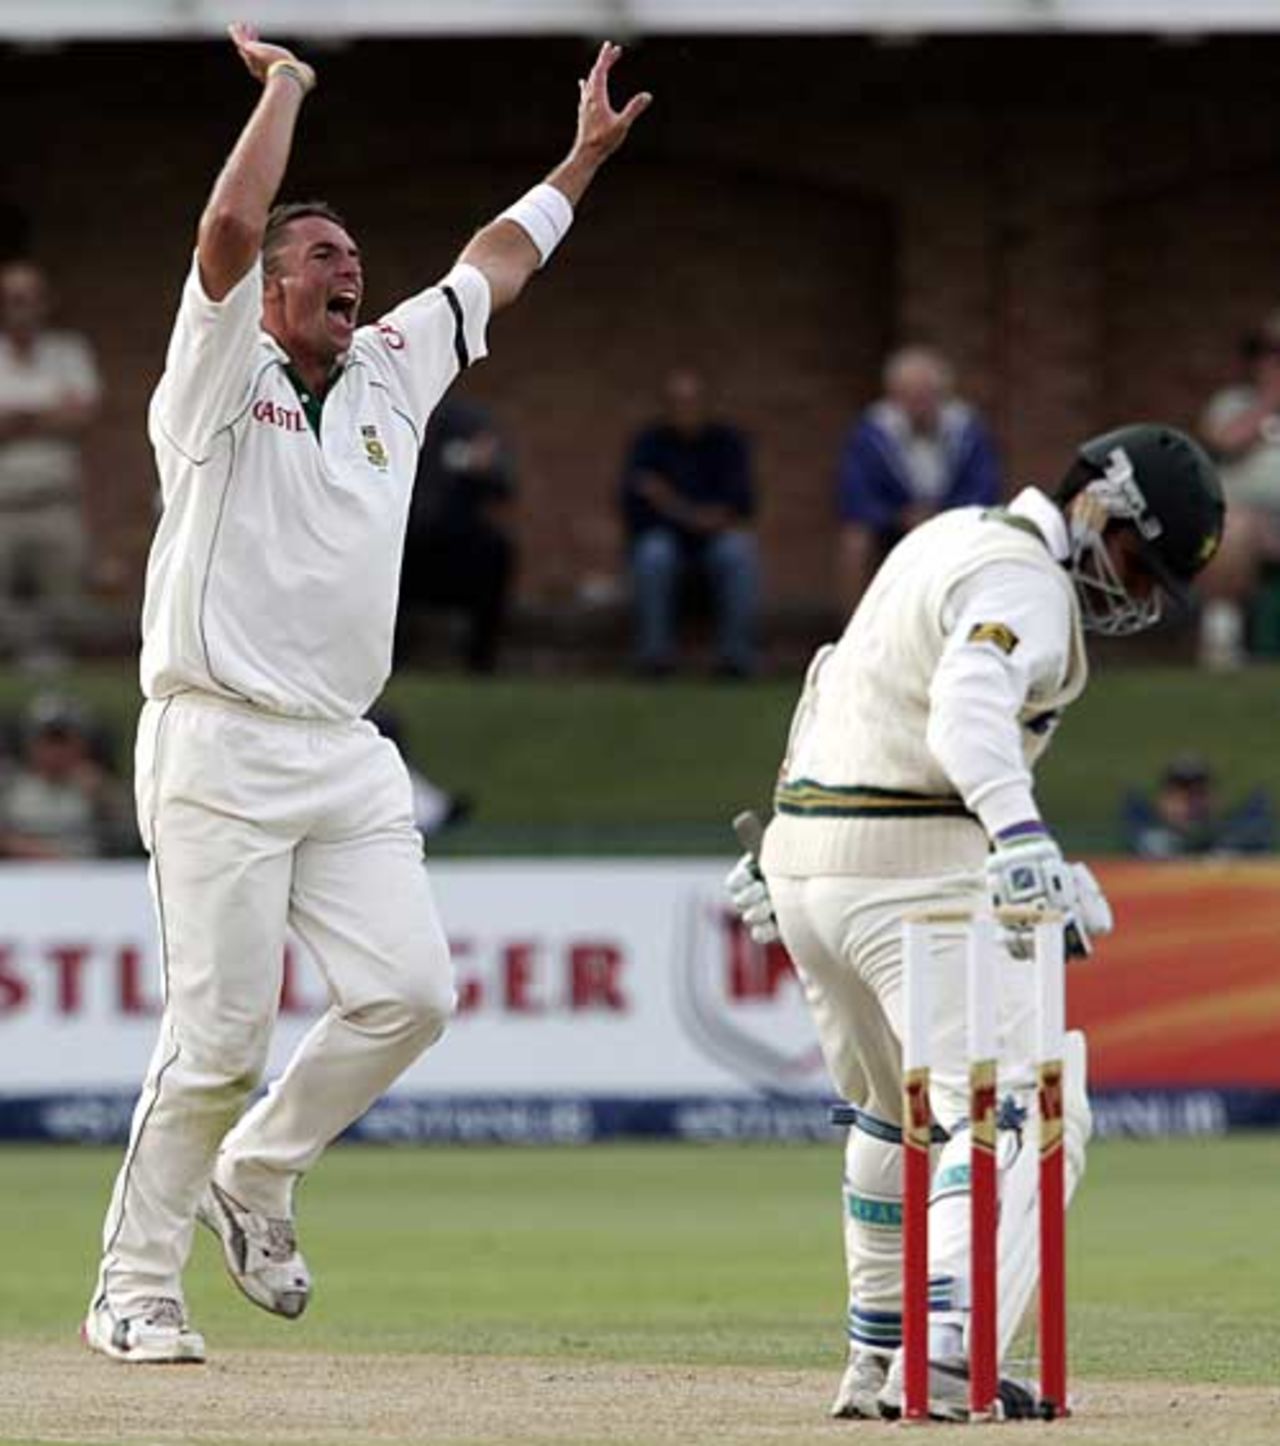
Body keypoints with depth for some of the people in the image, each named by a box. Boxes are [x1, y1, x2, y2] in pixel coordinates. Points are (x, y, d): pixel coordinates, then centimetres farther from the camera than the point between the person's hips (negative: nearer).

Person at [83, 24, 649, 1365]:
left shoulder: (389, 376, 18)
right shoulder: (217, 384, -2)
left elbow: (490, 266, 30)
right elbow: (229, 225, -17)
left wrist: (581, 160, 34)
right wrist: (285, 83, -8)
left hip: (348, 755, 7)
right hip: (219, 753, -7)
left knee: (408, 993, -6)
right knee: (221, 1033, -9)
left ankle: (256, 1177, 18)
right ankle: (133, 1291, 1)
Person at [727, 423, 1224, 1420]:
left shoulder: (952, 537, 19)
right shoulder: (1025, 579, -12)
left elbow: (841, 681, 28)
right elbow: (971, 699, -32)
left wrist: (780, 841, 35)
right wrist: (1018, 834, -47)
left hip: (804, 857, 10)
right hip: (914, 870, -10)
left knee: (899, 1109, 24)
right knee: (1024, 1112, -15)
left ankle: (879, 1365, 29)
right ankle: (943, 1359, -31)